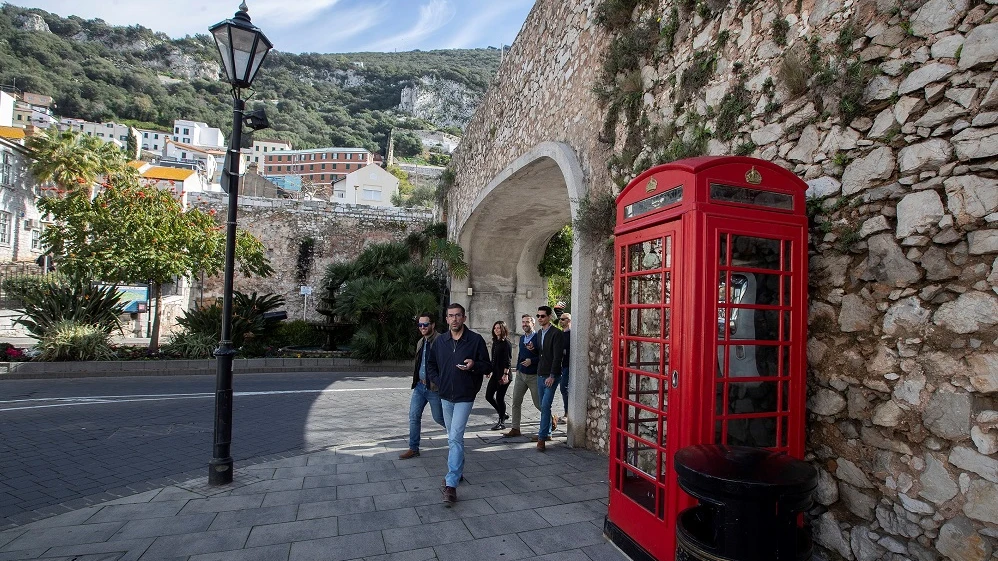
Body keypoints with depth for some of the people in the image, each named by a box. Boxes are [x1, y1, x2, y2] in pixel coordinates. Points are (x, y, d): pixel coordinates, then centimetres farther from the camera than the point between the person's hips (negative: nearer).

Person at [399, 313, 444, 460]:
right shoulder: (420, 342, 11)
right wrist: (416, 379, 17)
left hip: (434, 387, -7)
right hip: (419, 386, 7)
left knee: (439, 418, 7)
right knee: (414, 416, 6)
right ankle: (413, 448, 18)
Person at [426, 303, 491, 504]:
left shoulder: (476, 340, -9)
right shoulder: (440, 341, 3)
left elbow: (488, 366, -5)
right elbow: (430, 364, 17)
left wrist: (474, 365, -25)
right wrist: (437, 381, 3)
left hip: (465, 397, -5)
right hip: (446, 396, 5)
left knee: (455, 438, -13)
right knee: (454, 437, 18)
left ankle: (451, 484, -10)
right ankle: (458, 471, 37)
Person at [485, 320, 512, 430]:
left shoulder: (506, 343, -11)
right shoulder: (495, 342, 13)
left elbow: (507, 361, -15)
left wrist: (505, 374, -21)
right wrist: (489, 370, 20)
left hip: (502, 375, -8)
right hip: (495, 374, 8)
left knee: (500, 397, -2)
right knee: (488, 396, 8)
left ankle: (502, 422, 12)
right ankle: (503, 414, 26)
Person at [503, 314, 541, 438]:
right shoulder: (522, 338, 11)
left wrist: (532, 360, -25)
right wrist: (518, 367, 14)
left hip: (533, 376, -6)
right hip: (520, 374, 6)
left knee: (538, 403, 5)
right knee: (516, 402, 3)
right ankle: (515, 429, 9)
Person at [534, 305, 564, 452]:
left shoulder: (556, 333, -12)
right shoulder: (539, 332, 12)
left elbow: (557, 356, -17)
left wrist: (552, 376, -19)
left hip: (551, 375, -7)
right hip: (540, 374, 7)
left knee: (545, 406, -11)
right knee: (544, 406, 14)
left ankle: (542, 437, -6)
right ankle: (547, 432, 27)